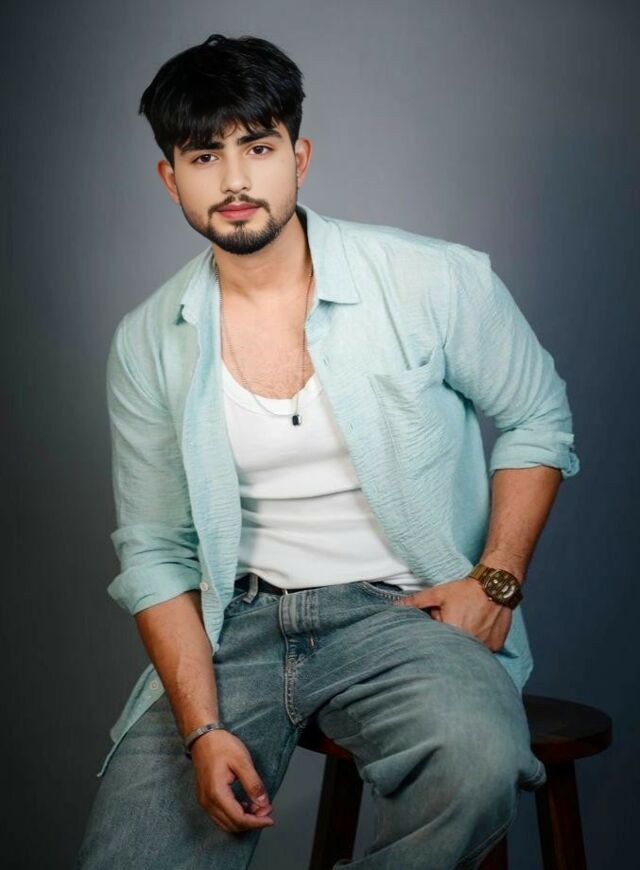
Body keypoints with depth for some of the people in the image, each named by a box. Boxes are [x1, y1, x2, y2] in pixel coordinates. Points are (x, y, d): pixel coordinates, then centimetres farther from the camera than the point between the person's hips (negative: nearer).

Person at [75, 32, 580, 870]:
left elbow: (538, 421, 7)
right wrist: (203, 729, -8)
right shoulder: (147, 343, 2)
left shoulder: (434, 281, -6)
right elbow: (155, 551, 4)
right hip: (238, 621, 2)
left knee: (479, 761, -34)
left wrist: (497, 579, -7)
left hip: (405, 610, -1)